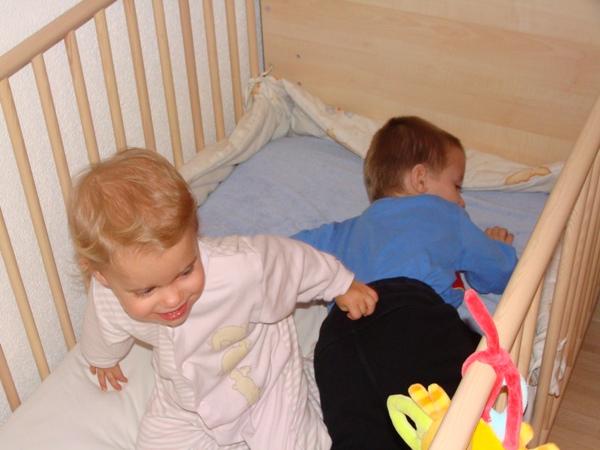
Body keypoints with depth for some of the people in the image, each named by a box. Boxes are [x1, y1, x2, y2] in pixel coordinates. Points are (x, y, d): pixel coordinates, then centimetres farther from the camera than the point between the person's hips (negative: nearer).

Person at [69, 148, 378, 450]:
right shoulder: (107, 300, -29)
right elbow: (105, 332, -1)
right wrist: (103, 359, 23)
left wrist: (342, 286, 0)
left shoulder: (241, 268, -42)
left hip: (264, 384, -3)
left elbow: (293, 260, -19)